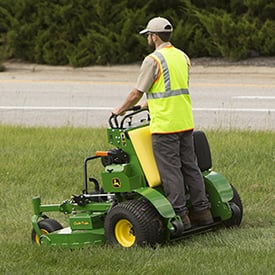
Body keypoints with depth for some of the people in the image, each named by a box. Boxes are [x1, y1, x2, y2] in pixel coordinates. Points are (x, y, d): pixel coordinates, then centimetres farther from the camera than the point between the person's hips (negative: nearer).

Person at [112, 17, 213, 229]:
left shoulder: (153, 60, -12)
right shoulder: (182, 57, 12)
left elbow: (137, 93, -8)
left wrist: (121, 110, 8)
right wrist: (150, 103, 31)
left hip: (164, 125, -8)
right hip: (186, 123, 8)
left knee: (170, 171, -3)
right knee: (190, 166, 12)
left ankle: (180, 214, -3)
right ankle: (202, 210, 14)